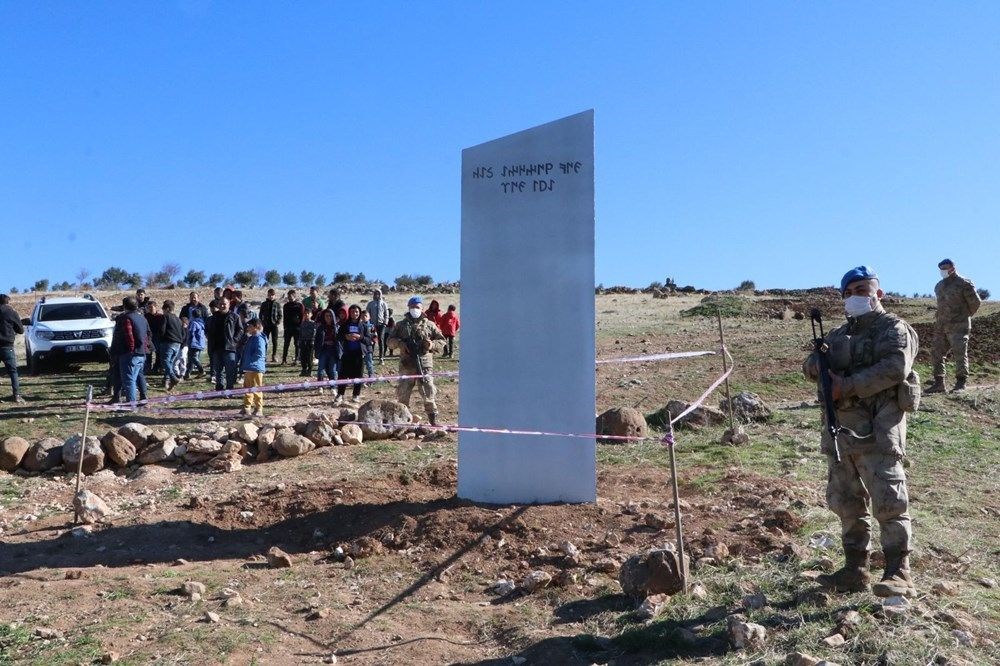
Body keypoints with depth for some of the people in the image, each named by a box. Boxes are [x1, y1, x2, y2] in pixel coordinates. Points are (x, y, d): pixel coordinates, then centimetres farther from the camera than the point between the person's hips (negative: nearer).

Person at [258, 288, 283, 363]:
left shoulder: (277, 304, 5)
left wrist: (278, 322, -9)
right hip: (266, 325, 1)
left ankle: (274, 356, 6)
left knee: (274, 341, 1)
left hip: (274, 325, -1)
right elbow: (261, 314, 11)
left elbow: (280, 314, 6)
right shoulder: (264, 304, 7)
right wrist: (262, 322, -2)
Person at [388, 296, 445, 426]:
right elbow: (390, 341, 10)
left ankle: (433, 420, 6)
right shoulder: (401, 325, 11)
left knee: (429, 393, -2)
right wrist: (399, 343, -11)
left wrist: (432, 344, -11)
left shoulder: (429, 325, 9)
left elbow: (441, 341, 9)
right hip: (406, 366, 1)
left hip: (425, 365, -1)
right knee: (402, 394, 7)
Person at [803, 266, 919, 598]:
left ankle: (898, 574, -4)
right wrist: (822, 366, -9)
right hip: (840, 428, 8)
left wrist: (848, 385, -19)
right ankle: (855, 570, 19)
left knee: (888, 502, -9)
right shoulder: (839, 334, 22)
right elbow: (809, 364, 14)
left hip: (877, 429, -7)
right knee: (846, 503, 11)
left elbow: (895, 368, -17)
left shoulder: (893, 328, 0)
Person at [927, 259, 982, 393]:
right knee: (936, 354, 4)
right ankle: (939, 383, 9)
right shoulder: (938, 286, 15)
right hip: (941, 326, 7)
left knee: (960, 354, -7)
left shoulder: (964, 284, -5)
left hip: (958, 326, -7)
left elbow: (976, 302, -1)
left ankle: (961, 384, -3)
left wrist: (965, 315, 10)